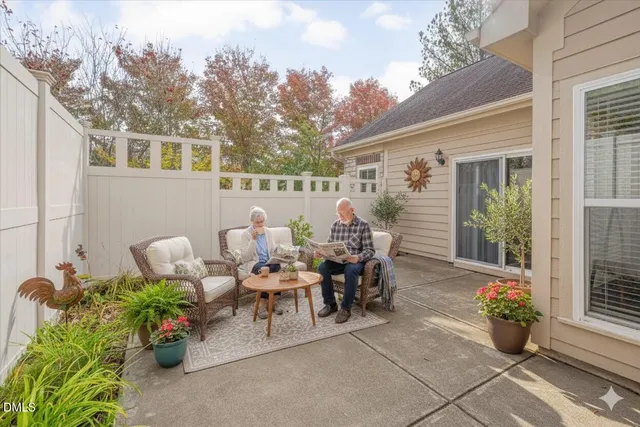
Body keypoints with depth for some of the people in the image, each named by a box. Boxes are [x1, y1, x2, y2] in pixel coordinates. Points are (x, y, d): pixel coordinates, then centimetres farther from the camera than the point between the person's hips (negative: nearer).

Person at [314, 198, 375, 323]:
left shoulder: (363, 225, -7)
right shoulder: (335, 224, 6)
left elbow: (370, 250, -10)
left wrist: (358, 258, -30)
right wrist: (320, 252, -12)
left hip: (356, 261, -4)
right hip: (338, 260, 4)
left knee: (351, 270, -37)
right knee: (322, 267, -24)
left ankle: (346, 308, -18)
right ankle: (330, 304, -8)